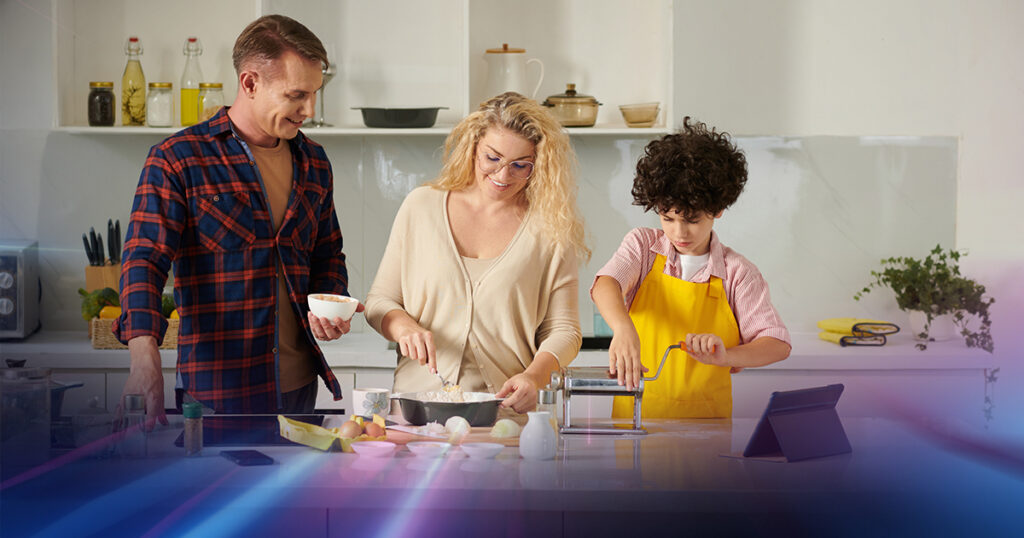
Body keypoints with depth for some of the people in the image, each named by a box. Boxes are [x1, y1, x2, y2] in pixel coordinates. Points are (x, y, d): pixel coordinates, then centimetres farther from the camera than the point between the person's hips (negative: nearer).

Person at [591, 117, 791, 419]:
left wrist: (725, 356, -20)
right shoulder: (642, 245, 6)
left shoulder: (737, 272, 3)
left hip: (704, 419, 0)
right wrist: (624, 329, -34)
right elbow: (606, 284, -13)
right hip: (635, 413, 1)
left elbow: (778, 344, -1)